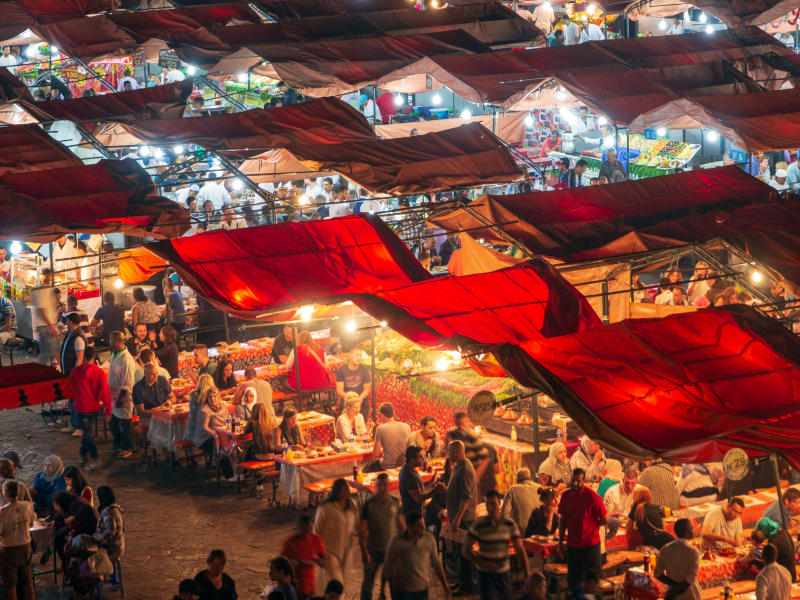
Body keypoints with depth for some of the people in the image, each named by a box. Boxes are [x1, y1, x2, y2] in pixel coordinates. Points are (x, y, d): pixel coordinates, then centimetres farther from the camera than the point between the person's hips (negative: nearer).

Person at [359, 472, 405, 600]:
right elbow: (361, 530, -9)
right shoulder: (369, 505, -9)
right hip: (373, 550, -2)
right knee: (368, 582, 9)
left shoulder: (394, 502, 0)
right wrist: (364, 551, -16)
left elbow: (401, 524, 11)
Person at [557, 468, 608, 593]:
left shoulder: (592, 496, -12)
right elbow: (563, 520, 10)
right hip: (572, 544, 5)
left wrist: (590, 527, 3)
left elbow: (605, 519, -8)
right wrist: (560, 543, 8)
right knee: (572, 581, 10)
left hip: (590, 545, -5)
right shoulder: (566, 495, 2)